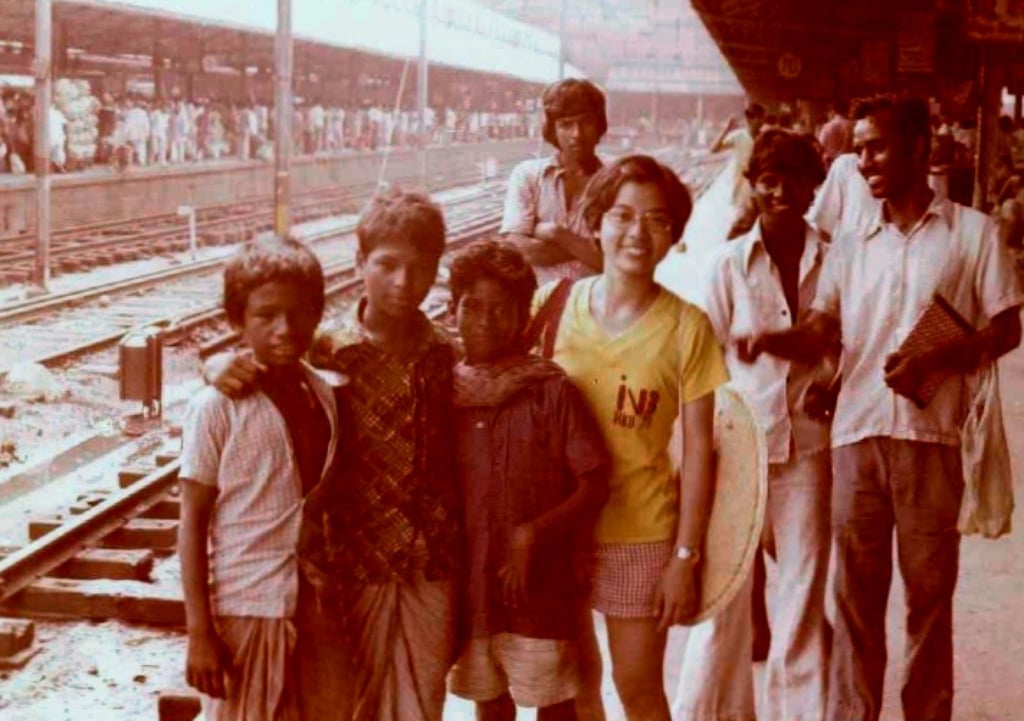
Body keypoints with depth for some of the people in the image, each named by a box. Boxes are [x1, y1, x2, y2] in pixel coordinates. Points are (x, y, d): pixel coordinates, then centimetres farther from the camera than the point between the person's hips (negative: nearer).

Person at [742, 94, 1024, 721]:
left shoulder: (973, 232, 3)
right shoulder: (851, 246, 13)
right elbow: (820, 332, 5)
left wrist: (931, 360, -15)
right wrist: (767, 341, -16)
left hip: (931, 435, -3)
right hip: (858, 434, 3)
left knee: (930, 593, 6)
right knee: (856, 592, 6)